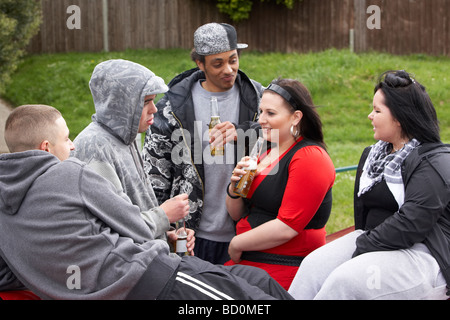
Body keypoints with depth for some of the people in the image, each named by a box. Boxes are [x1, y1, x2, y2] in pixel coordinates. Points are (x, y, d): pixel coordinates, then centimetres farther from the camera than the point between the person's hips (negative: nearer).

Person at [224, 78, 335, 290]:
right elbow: (237, 215, 18)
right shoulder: (267, 155, 15)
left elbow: (287, 227, -19)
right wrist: (235, 187, -3)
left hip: (285, 271, -8)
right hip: (247, 262, 8)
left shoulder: (310, 158, -12)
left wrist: (236, 245, -9)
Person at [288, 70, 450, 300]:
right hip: (374, 242, 8)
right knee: (314, 264, -15)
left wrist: (362, 247, -18)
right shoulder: (375, 154, 16)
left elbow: (412, 224, -22)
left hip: (423, 254, -8)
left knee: (346, 279, -29)